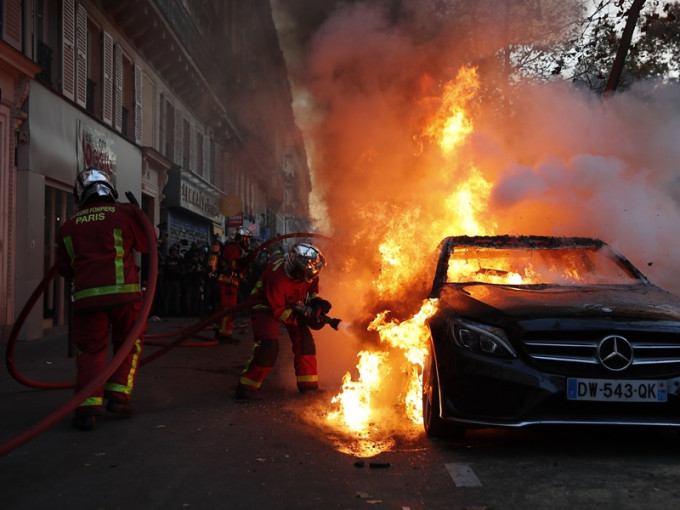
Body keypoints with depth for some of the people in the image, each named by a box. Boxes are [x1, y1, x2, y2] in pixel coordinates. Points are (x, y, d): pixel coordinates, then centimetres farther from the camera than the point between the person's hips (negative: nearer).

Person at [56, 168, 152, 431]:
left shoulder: (68, 226, 11)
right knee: (129, 345, 17)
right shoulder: (126, 213, 2)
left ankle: (87, 405, -6)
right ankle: (118, 395, 9)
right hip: (124, 292, -2)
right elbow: (149, 244, 12)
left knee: (90, 351, 8)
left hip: (86, 296, 2)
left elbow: (64, 267, 16)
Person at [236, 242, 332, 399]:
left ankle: (308, 385, 8)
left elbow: (312, 287, 1)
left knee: (305, 340, -4)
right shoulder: (277, 278, -40)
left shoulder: (307, 272, -22)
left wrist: (316, 301, -20)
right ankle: (247, 385, -8)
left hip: (292, 304, 7)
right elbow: (279, 312, -29)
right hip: (267, 305, -6)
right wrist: (306, 317, -34)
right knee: (269, 345, -23)